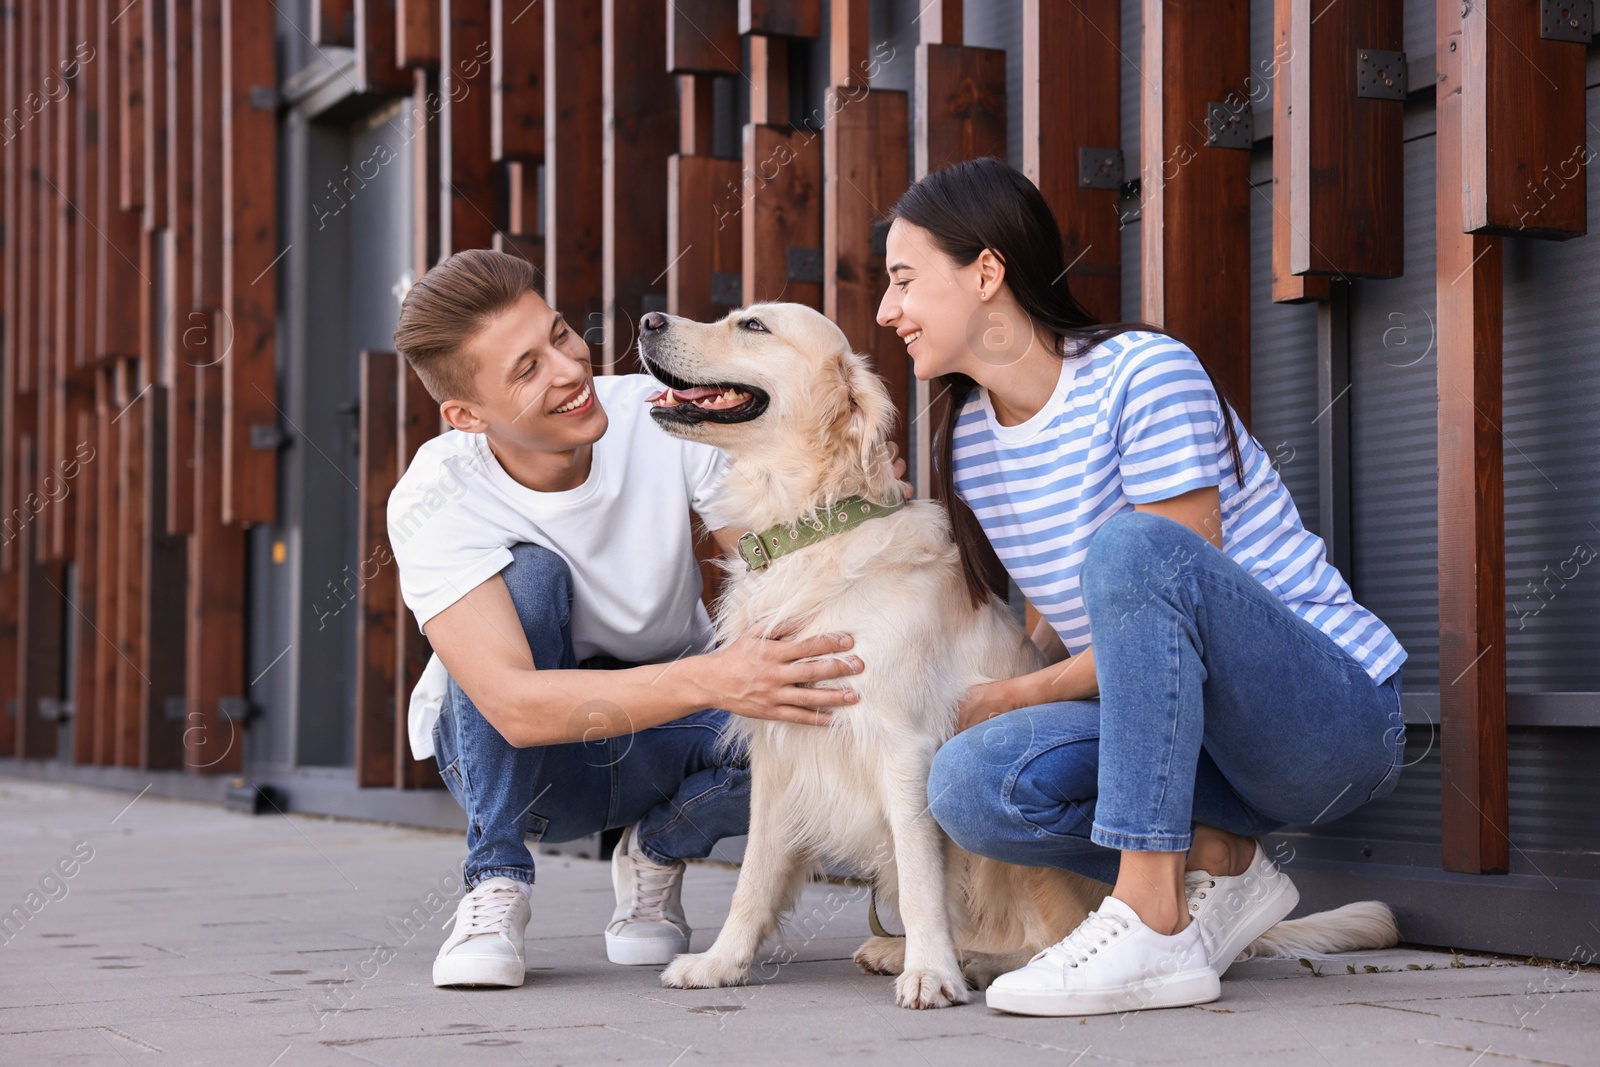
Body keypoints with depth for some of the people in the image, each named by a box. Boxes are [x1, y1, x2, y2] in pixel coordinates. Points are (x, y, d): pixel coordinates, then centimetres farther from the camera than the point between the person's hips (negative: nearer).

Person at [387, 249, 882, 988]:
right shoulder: (434, 501, -26)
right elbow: (516, 706, -38)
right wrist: (711, 681, -50)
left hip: (662, 744, 2)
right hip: (504, 758, -2)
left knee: (799, 727, -31)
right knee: (527, 571, -31)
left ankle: (658, 850, 3)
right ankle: (496, 882, -14)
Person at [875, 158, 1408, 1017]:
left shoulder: (1144, 373, -14)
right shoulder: (969, 442, 8)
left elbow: (1181, 582, -17)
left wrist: (1015, 697, -11)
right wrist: (978, 713, -2)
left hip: (1336, 712, -6)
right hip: (1213, 747, 6)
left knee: (1131, 547, -35)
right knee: (969, 781, -23)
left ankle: (1153, 926, -32)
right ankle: (1217, 866, -1)